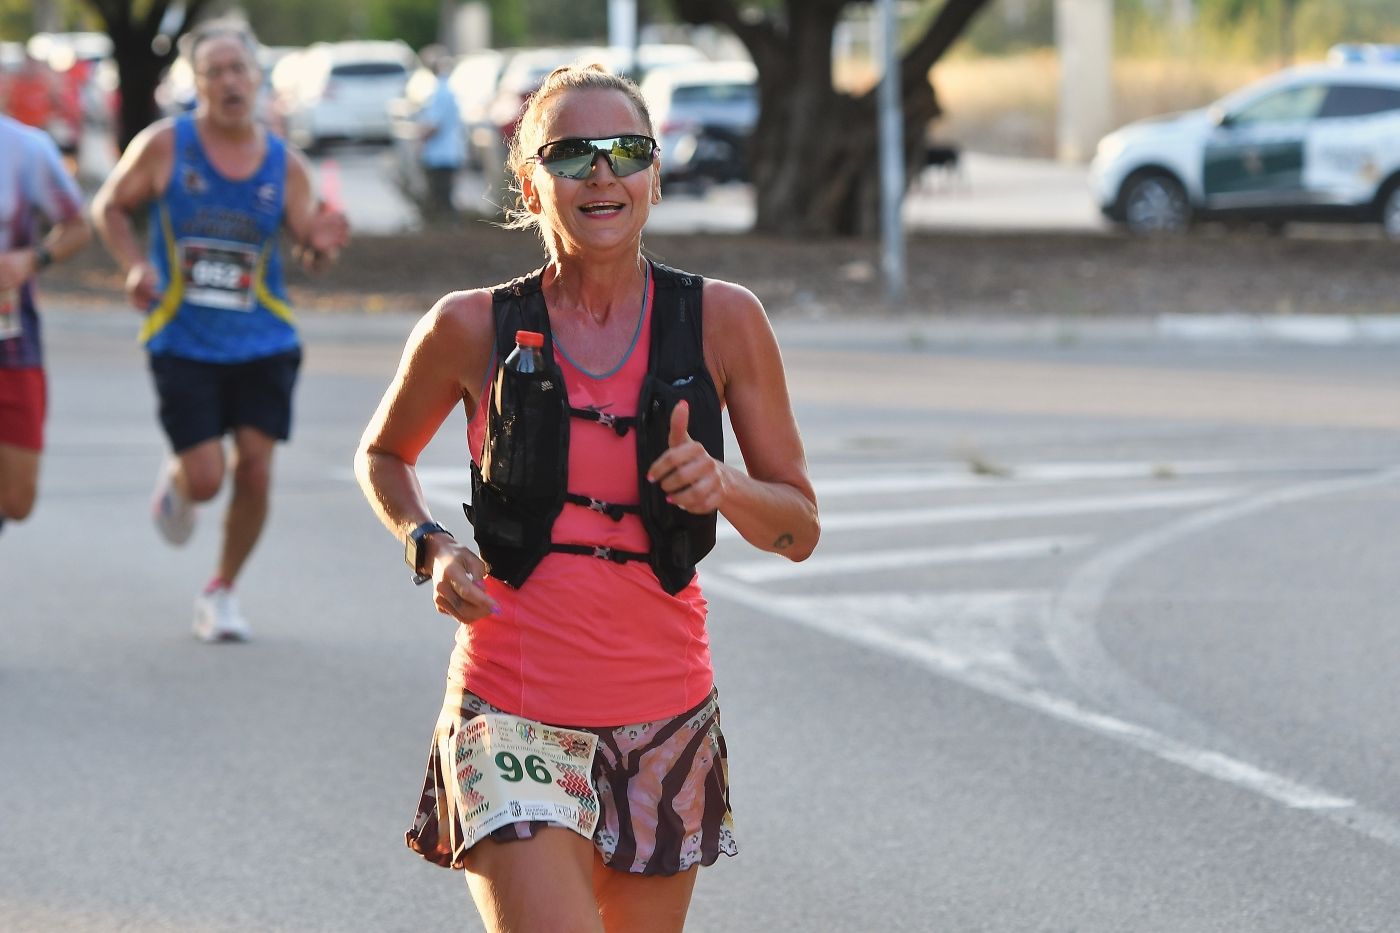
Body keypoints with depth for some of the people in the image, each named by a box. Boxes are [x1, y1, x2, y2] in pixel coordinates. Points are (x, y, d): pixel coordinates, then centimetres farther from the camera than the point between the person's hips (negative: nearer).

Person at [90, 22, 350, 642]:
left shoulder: (286, 166, 1)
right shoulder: (164, 146, -5)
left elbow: (308, 254, 6)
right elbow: (109, 206, 7)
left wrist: (320, 244, -18)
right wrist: (135, 266, -10)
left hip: (262, 341, 2)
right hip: (183, 342, -2)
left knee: (254, 470, -6)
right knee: (205, 479, -9)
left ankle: (221, 593, 15)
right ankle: (175, 481, 31)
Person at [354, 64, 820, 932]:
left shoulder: (723, 320, -2)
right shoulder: (473, 330, -4)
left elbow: (799, 528, 4)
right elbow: (382, 456, 15)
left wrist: (724, 487, -17)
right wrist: (430, 546, -4)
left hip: (665, 723, 3)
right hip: (513, 720, -2)